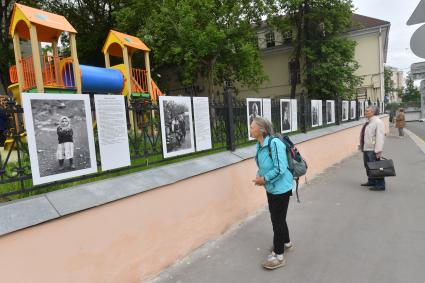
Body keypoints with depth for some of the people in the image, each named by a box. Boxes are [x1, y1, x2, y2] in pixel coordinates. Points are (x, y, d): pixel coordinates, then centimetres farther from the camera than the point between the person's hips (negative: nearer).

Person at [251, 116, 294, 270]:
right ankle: (286, 242, 46)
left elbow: (280, 169, -28)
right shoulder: (260, 145, 1)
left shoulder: (274, 143, -26)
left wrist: (264, 179, -20)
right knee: (277, 217, 22)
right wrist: (259, 176, -4)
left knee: (277, 219, 2)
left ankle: (278, 255, 18)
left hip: (281, 188, -8)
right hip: (271, 188, 8)